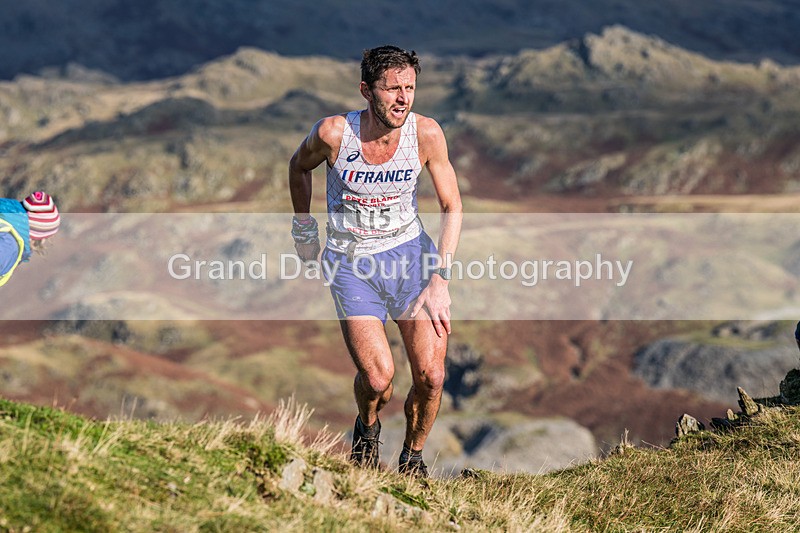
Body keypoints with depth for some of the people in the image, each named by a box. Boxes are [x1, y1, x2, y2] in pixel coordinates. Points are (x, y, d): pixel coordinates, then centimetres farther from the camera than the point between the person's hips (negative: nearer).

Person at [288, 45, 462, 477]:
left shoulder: (426, 133, -14)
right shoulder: (333, 133, -19)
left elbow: (451, 206, -4)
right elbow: (299, 167, 5)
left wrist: (440, 281, -11)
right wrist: (303, 228, 15)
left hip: (410, 251, 2)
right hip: (352, 262, -2)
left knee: (431, 376, -9)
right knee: (378, 379, -17)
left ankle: (412, 456, 21)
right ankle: (366, 429, 20)